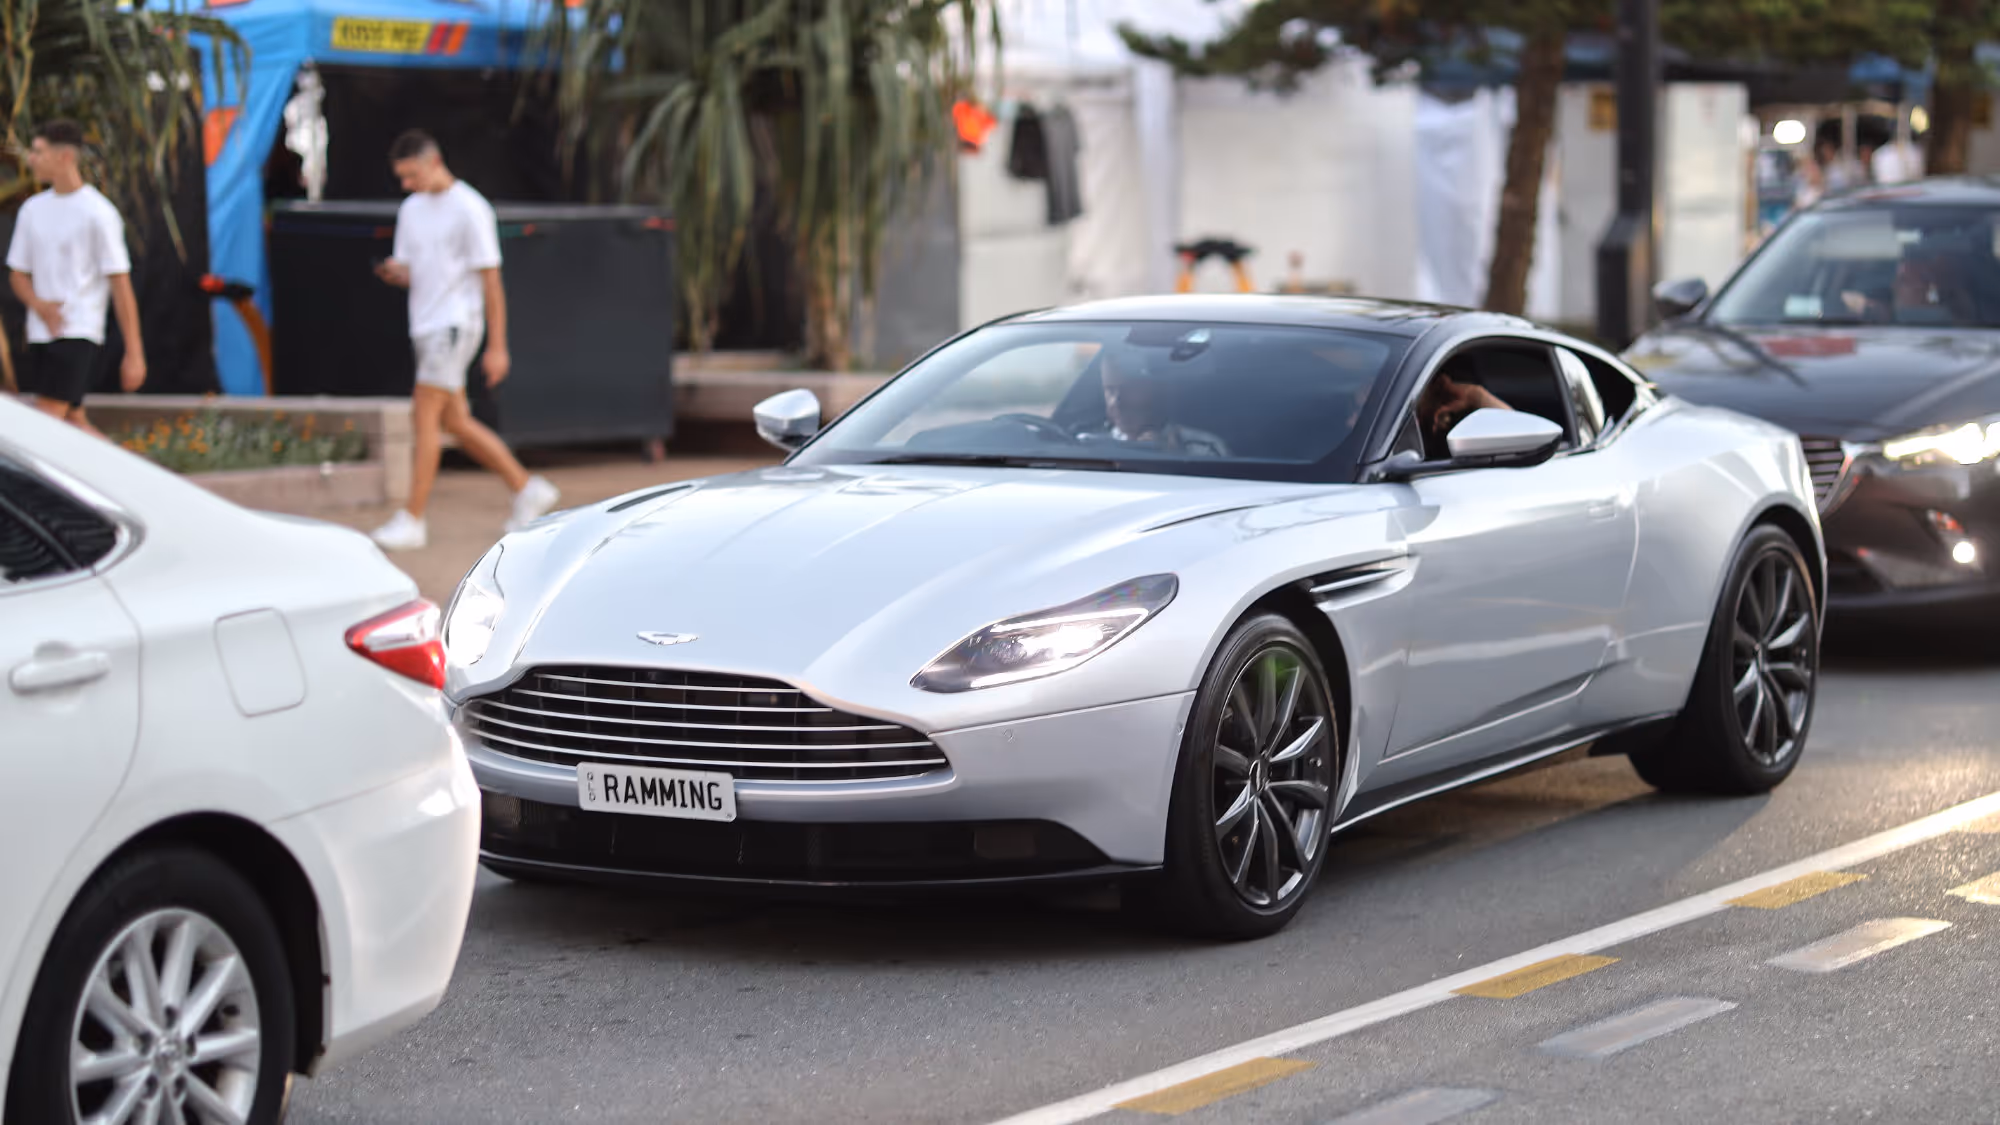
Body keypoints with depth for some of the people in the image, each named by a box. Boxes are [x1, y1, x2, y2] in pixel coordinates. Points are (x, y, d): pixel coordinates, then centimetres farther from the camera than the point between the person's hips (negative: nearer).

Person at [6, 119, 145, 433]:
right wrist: (40, 306, -8)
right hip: (41, 334, 7)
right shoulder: (33, 209, 11)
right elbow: (18, 274, 16)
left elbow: (121, 285, -9)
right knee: (72, 422, 11)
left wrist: (134, 353, -11)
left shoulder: (98, 213, -9)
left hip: (78, 334, -7)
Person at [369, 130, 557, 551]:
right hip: (425, 326, 8)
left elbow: (491, 280, -10)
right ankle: (528, 489, 21)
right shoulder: (411, 210, 13)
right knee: (455, 421, 10)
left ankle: (412, 521, -11)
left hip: (455, 324, -8)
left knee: (425, 417, -13)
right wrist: (394, 272, -7)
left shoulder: (470, 209, -10)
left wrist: (497, 347, -12)